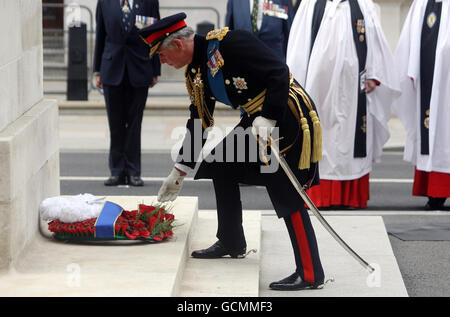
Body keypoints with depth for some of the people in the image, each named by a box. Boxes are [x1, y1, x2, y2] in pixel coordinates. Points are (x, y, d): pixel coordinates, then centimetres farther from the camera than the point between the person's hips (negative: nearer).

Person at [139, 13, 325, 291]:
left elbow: (279, 72, -24)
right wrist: (179, 173, 22)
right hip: (257, 119, 10)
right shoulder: (195, 72, 10)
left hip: (288, 115, -10)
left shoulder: (229, 43, -19)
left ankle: (311, 274, -10)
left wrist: (267, 121, -29)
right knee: (222, 162, 14)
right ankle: (232, 243, 28)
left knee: (287, 195, -13)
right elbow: (199, 124, 19)